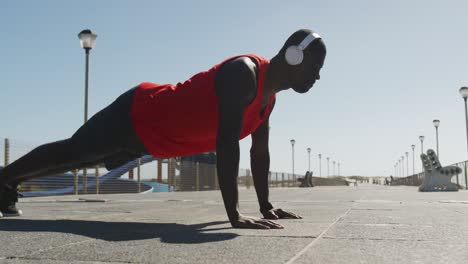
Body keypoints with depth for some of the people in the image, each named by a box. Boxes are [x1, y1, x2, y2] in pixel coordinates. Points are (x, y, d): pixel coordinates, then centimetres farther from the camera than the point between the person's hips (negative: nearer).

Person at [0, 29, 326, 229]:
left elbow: (260, 152, 4)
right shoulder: (242, 73, -33)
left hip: (150, 134, 10)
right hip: (135, 116, -9)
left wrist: (266, 206, 2)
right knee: (69, 152, 12)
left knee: (80, 158, 26)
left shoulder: (270, 94, -2)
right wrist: (235, 214, -42)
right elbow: (226, 143, -41)